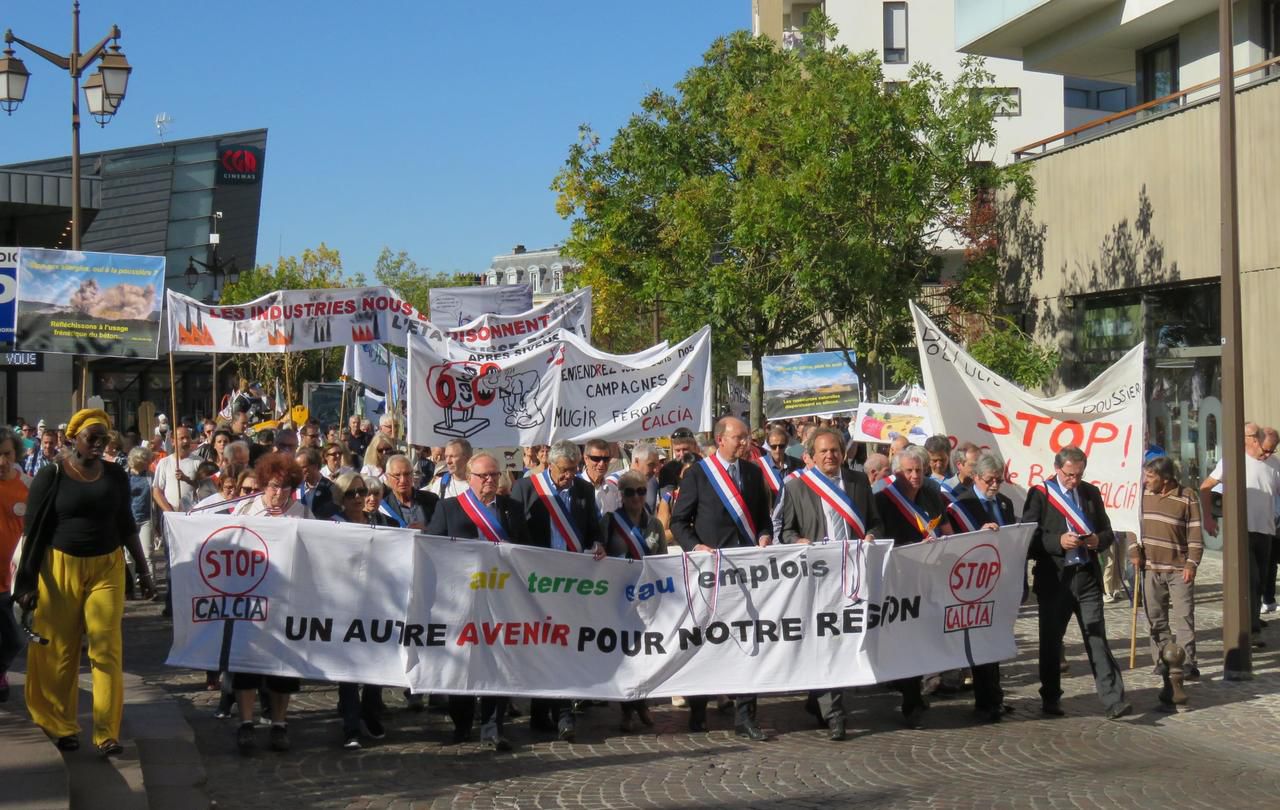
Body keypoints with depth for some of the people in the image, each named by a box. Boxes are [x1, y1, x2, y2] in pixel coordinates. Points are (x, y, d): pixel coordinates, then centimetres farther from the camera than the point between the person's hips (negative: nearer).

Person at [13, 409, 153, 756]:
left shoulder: (116, 475, 5)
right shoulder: (52, 475, -5)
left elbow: (127, 526, 14)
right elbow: (33, 530, -3)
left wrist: (143, 571, 14)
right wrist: (27, 580, -7)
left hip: (106, 568, 2)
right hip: (60, 568, -2)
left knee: (107, 650, -4)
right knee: (59, 652, 6)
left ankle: (107, 733, 0)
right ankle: (60, 727, 22)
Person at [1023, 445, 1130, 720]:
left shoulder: (1091, 493, 10)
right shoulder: (1039, 494, -2)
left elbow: (1108, 532, 16)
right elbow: (1029, 536, -6)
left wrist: (1098, 540, -7)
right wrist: (1059, 542, -20)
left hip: (1087, 576, 2)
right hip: (1053, 579, -2)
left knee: (1097, 638, -3)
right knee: (1051, 641, 9)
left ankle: (1113, 701, -5)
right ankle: (1051, 699, 22)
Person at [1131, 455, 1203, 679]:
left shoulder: (1187, 497, -7)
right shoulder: (1143, 494, 5)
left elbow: (1195, 534, -6)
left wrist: (1192, 564, -12)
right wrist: (1135, 551, 3)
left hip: (1179, 569, -4)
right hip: (1150, 567, 4)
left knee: (1184, 617, -6)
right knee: (1155, 618, 8)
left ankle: (1187, 663, -4)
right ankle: (1162, 659, 17)